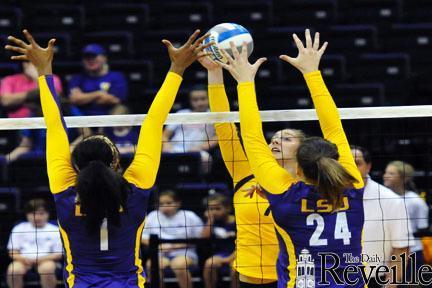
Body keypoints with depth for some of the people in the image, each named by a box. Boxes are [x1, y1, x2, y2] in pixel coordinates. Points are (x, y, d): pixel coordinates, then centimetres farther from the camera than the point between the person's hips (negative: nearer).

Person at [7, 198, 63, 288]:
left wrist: (41, 259, -13)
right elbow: (13, 252, 8)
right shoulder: (19, 229, 10)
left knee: (47, 268, -36)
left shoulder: (54, 231, 6)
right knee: (13, 270, -32)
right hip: (24, 260, 1)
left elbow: (58, 254, 4)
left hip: (45, 260, -1)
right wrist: (24, 259, -13)